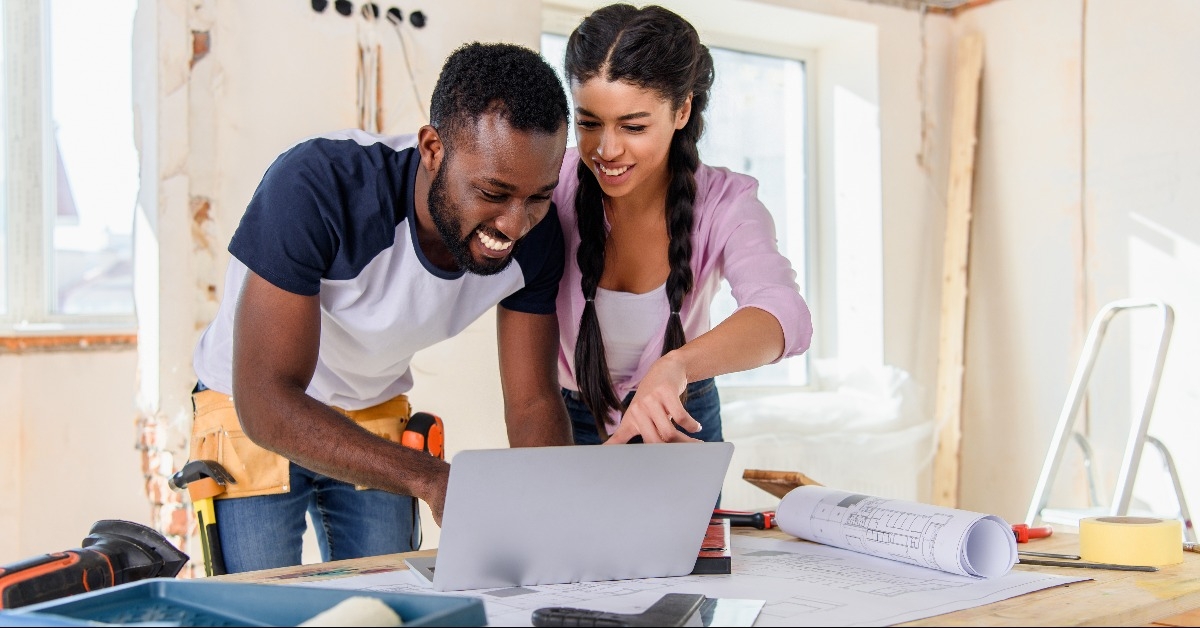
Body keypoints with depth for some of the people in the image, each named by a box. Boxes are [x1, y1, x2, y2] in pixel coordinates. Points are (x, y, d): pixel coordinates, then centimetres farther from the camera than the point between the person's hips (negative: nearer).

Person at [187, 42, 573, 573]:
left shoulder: (532, 235, -19)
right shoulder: (317, 186, -35)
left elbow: (534, 403, -12)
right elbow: (266, 399, -36)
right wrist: (430, 478, -47)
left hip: (377, 413, 4)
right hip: (252, 412, -4)